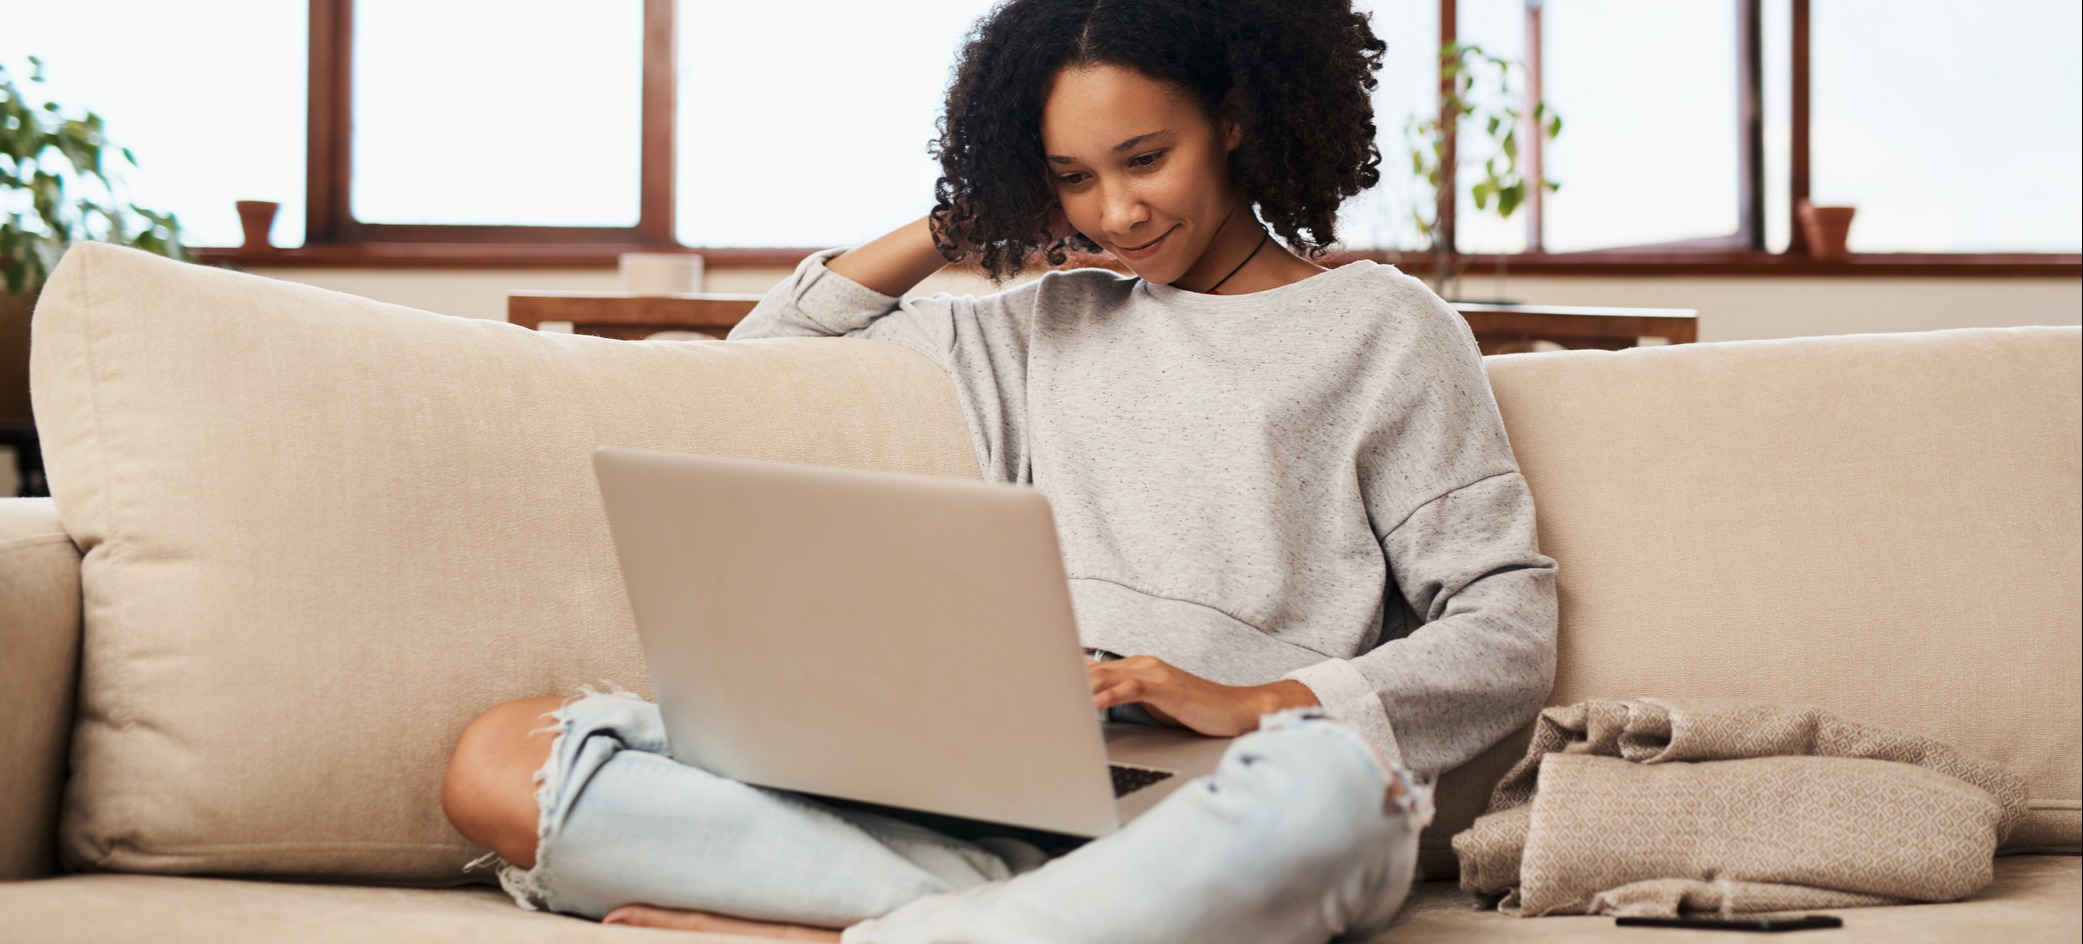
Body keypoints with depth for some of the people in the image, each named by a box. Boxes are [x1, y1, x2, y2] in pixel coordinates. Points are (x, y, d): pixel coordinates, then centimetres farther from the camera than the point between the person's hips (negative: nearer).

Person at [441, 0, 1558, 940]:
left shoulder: (1381, 328, 12)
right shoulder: (1046, 328, 26)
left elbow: (1510, 632, 3)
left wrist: (1259, 704, -12)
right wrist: (959, 223, 24)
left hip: (1205, 810, -3)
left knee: (1332, 783, -45)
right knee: (500, 758, -16)